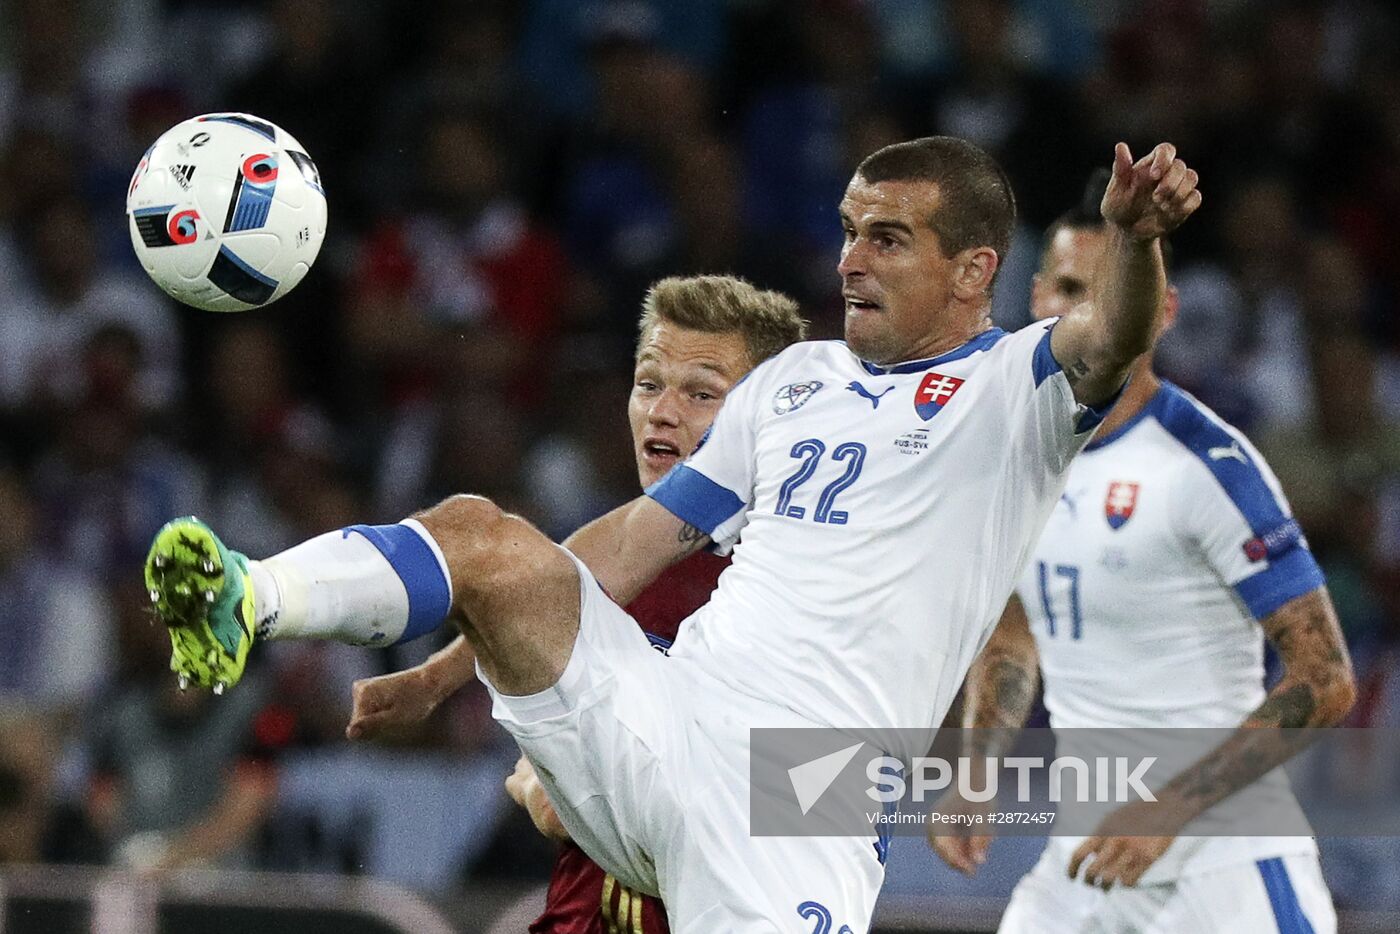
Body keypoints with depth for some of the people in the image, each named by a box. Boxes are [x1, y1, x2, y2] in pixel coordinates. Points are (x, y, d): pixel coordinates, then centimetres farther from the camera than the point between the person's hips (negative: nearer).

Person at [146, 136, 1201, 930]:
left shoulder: (1011, 389, 3)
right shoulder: (794, 379, 22)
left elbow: (1110, 341, -20)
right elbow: (633, 543, 27)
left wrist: (1134, 238, -43)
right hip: (652, 724, 6)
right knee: (481, 534, -13)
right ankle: (245, 601, -32)